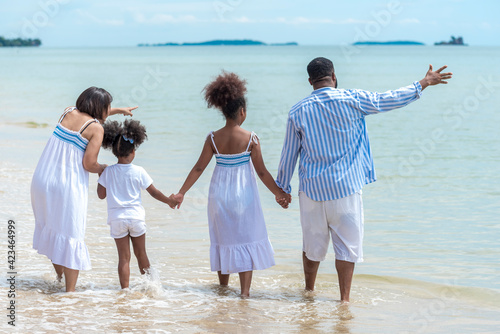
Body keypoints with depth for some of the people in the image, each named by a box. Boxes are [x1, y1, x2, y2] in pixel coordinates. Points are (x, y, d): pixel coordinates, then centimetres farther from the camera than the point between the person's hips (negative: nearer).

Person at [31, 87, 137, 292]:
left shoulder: (68, 112, 10)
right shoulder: (96, 128, -9)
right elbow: (88, 164, -15)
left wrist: (118, 111, 45)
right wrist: (103, 169, 6)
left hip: (41, 180, 7)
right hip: (68, 186, -6)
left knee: (50, 228, 22)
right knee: (71, 237, 2)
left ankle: (59, 275, 35)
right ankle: (69, 290, 5)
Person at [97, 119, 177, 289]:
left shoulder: (108, 172, -5)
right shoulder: (139, 172, -7)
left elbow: (101, 195, 3)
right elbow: (154, 192, 2)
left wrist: (100, 176, 16)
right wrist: (169, 200, 17)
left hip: (117, 218, 0)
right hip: (136, 216, 0)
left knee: (124, 257, 3)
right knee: (141, 253, 15)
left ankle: (125, 289, 0)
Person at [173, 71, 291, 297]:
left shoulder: (213, 139, -7)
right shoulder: (250, 139, -14)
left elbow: (199, 168, -4)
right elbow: (261, 172, -9)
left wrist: (181, 192, 4)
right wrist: (278, 193, 2)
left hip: (220, 194, 3)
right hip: (243, 194, -3)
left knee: (223, 239, 17)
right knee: (246, 239, 7)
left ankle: (223, 287, 27)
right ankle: (245, 291, 5)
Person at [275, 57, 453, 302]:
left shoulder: (298, 112, -1)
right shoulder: (351, 100, -7)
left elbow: (289, 154, 6)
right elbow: (390, 100, -1)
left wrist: (282, 187, 17)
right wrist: (424, 83, 10)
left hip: (312, 189, 2)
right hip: (345, 188, -2)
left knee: (313, 245, 15)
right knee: (347, 244, 5)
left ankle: (309, 291, 29)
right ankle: (344, 299, 4)